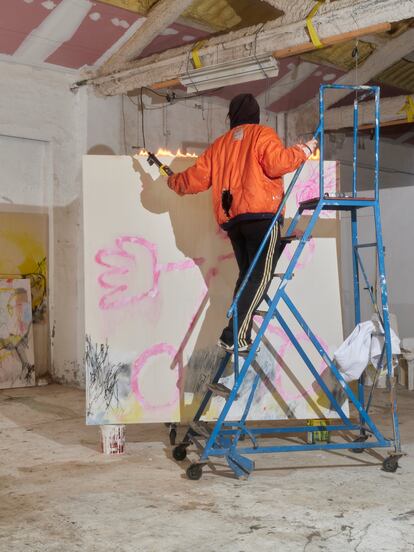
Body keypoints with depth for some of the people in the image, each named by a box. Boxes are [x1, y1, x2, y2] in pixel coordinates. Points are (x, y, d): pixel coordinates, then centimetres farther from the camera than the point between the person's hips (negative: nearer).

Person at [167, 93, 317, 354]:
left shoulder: (220, 144, 21)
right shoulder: (263, 134, 6)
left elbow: (197, 178, 21)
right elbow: (276, 164, -10)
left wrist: (175, 182, 40)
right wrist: (304, 151, 3)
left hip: (231, 218, 6)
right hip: (262, 214, -6)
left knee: (247, 275, 13)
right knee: (261, 276, -9)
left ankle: (240, 337, 6)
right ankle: (235, 335, -21)